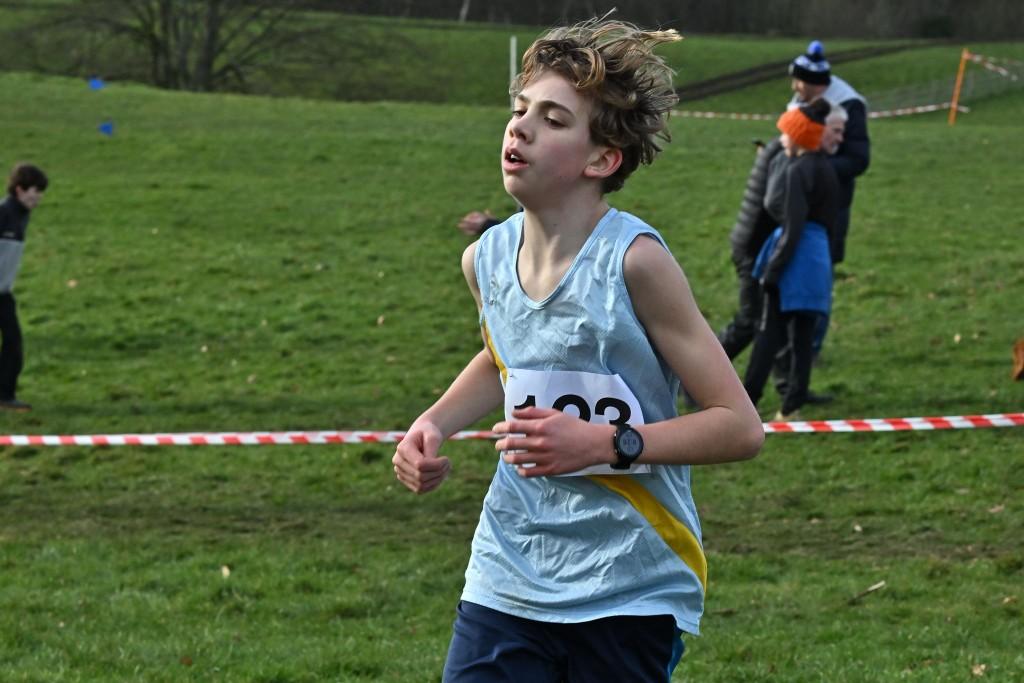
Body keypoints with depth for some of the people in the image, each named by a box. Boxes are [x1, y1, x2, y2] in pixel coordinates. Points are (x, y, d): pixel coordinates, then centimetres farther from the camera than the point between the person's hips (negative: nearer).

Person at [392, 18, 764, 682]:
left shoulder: (633, 261, -16)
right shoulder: (486, 258, 1)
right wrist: (433, 425, 9)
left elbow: (739, 426, -14)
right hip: (507, 580, 4)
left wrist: (606, 443, -23)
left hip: (631, 595, -4)